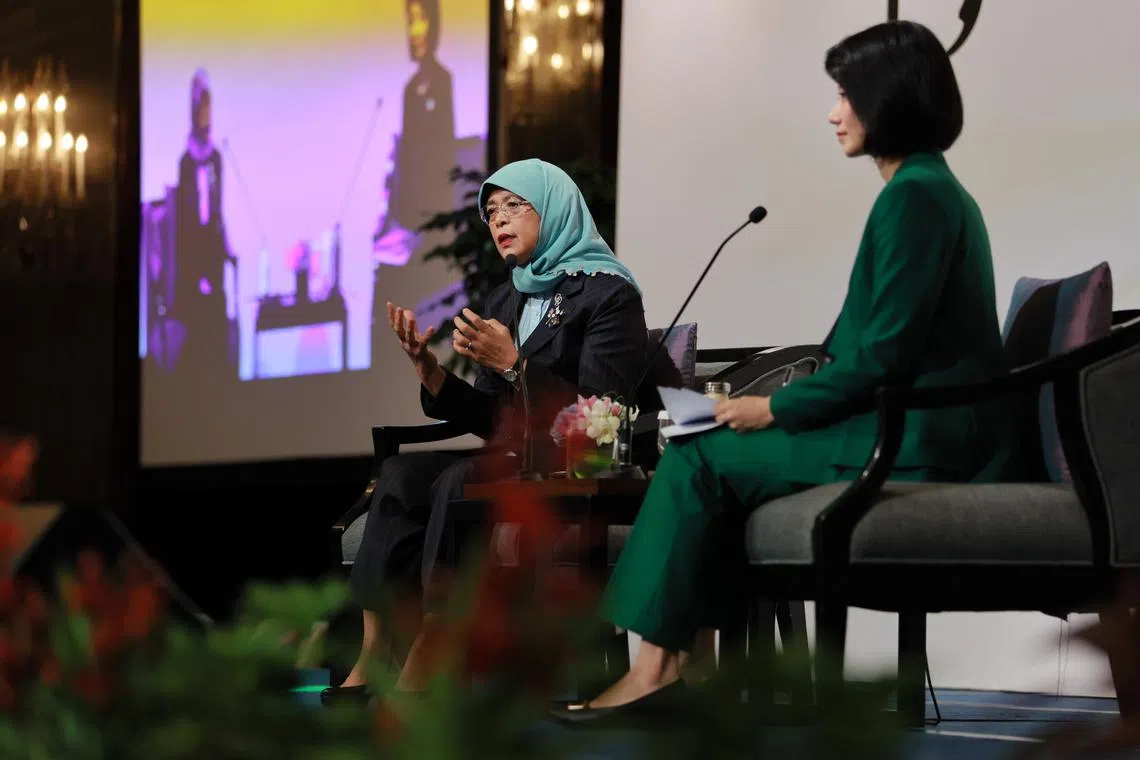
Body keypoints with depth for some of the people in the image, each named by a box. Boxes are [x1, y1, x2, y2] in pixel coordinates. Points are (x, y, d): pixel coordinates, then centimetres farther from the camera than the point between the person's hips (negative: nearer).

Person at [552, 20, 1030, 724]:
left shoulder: (915, 196, -14)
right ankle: (683, 662, 1)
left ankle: (660, 663, -1)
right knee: (715, 457, 9)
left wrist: (775, 408, -9)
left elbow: (884, 354, -20)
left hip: (915, 444, -10)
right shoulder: (938, 190, 19)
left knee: (700, 463, -6)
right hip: (921, 428, 10)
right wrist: (785, 399, 12)